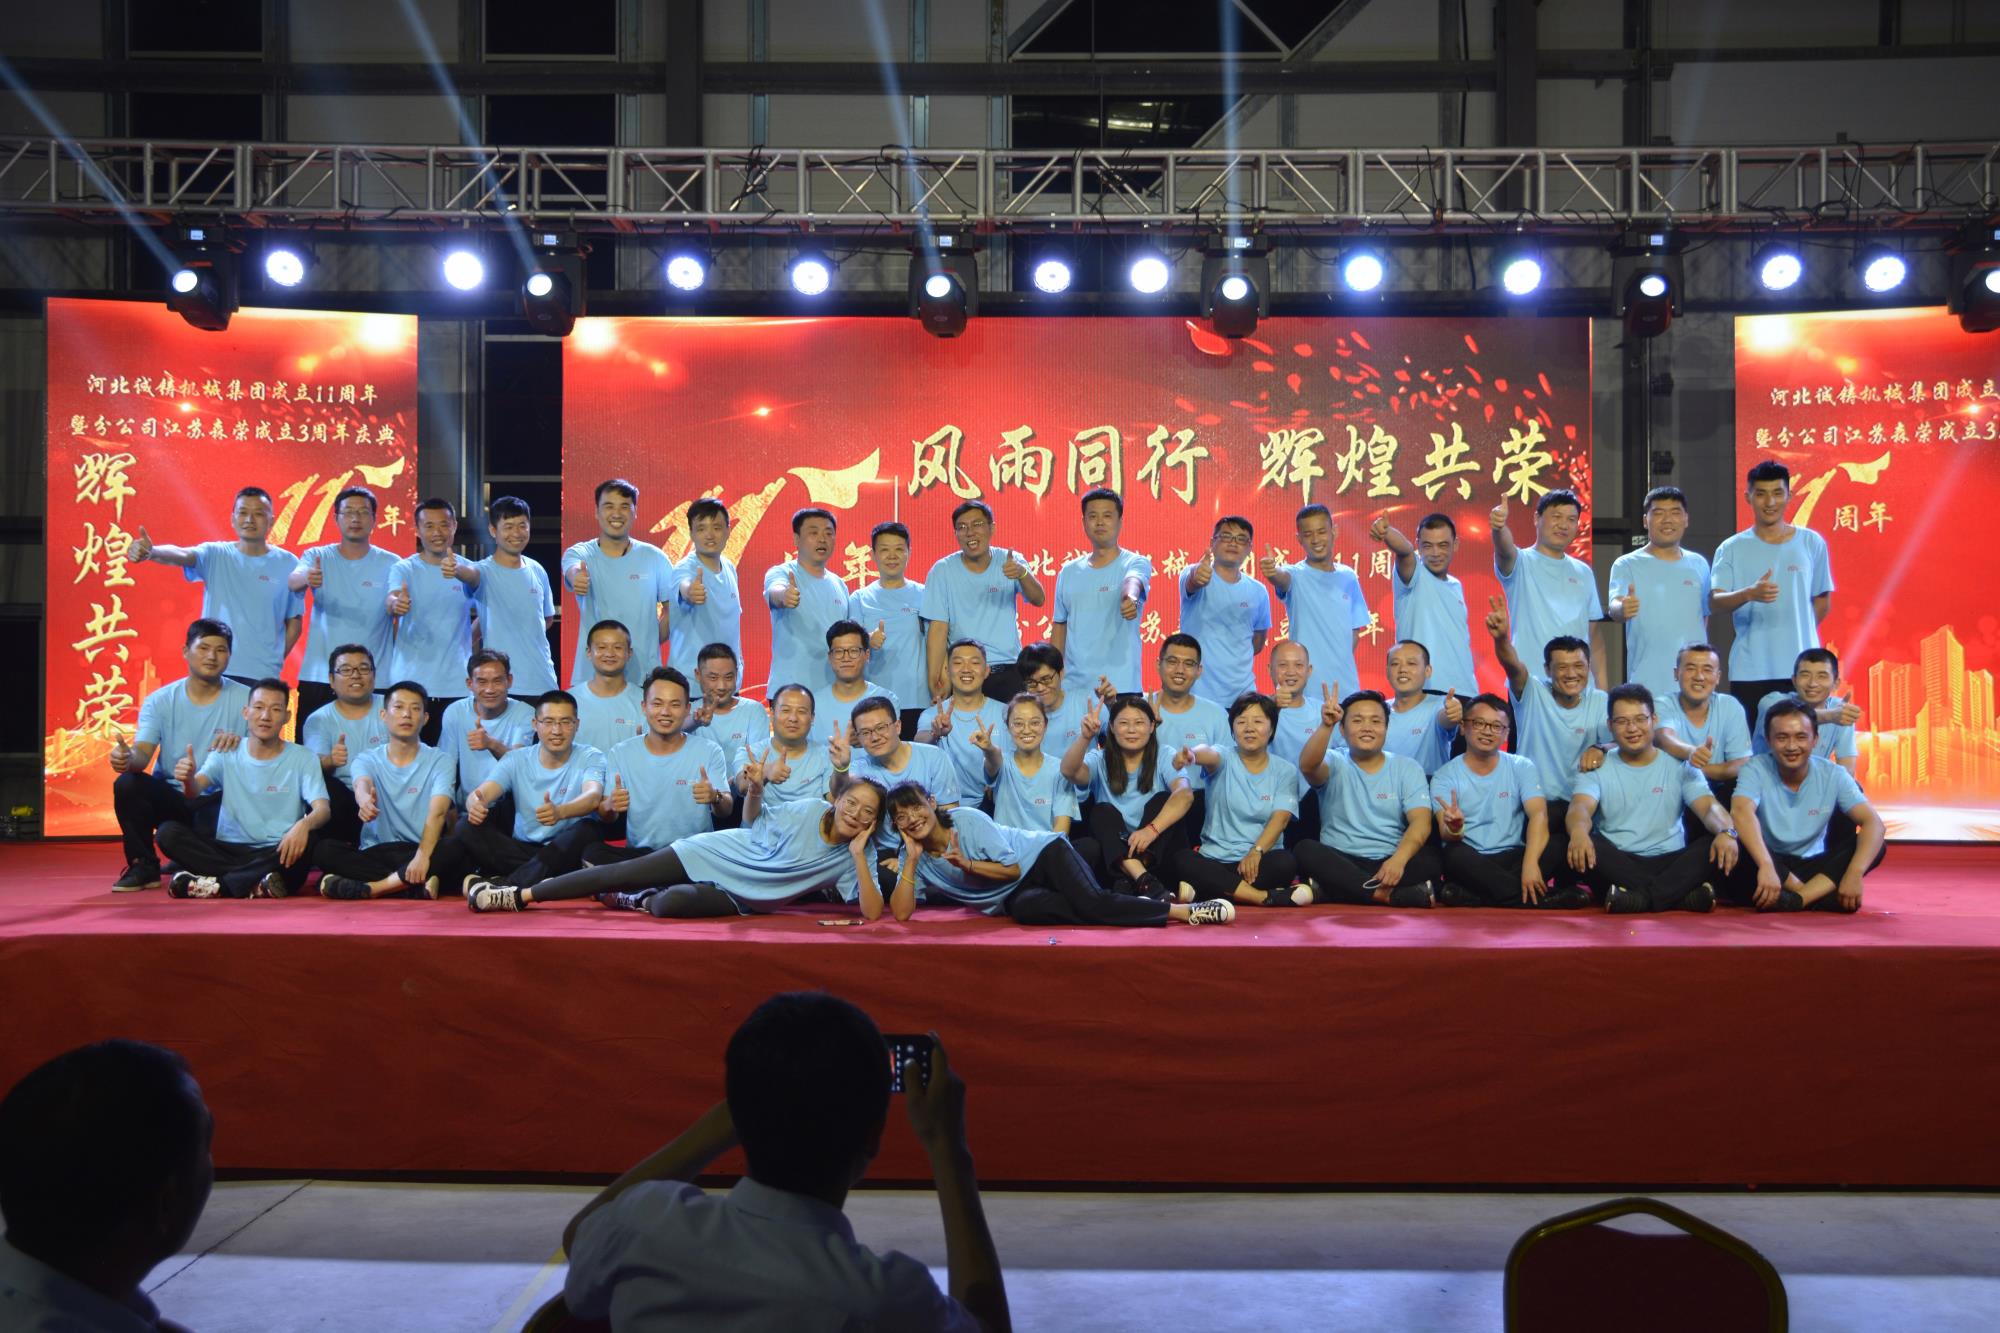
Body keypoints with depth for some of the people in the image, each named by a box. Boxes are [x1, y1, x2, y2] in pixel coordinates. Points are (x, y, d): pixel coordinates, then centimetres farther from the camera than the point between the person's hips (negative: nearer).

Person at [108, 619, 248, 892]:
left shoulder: (244, 699, -1)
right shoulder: (160, 701, 2)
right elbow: (142, 752, -11)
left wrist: (239, 741, -32)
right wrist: (127, 757, -37)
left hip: (218, 800, -1)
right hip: (170, 795, 2)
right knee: (127, 784, -28)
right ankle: (143, 865, -5)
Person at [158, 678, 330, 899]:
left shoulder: (302, 758, 2)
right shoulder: (227, 754, 7)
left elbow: (322, 809, -11)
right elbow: (195, 789, -9)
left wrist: (304, 824, -35)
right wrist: (188, 779, -35)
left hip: (276, 853, -2)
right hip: (228, 849, 2)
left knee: (308, 840, -32)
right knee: (170, 832, -19)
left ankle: (219, 884, -24)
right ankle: (255, 885, -28)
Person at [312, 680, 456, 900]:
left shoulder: (440, 761, 1)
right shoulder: (367, 759, 7)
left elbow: (437, 812, -15)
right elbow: (362, 785, -18)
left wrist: (422, 856, -35)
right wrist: (365, 799, -45)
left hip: (420, 850, -2)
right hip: (373, 854, 2)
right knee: (325, 849, -25)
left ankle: (371, 887, -28)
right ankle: (417, 885, -29)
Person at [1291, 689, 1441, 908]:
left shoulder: (1408, 768, 8)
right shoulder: (1335, 762, 6)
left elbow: (1420, 821, -7)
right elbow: (1308, 766, -20)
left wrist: (1399, 859, -27)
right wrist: (1325, 725, -38)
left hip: (1389, 863, 1)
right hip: (1340, 863, -1)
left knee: (1431, 858, -28)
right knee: (1305, 850, -29)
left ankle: (1324, 892, -32)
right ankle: (1391, 895, -33)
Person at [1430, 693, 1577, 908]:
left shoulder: (1522, 768, 5)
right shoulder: (1445, 777, 0)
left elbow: (1538, 815, -12)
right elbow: (1446, 836, -12)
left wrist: (1530, 863, -30)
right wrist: (1454, 828, -39)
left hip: (1512, 858, 2)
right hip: (1469, 863, -2)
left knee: (1552, 849, -26)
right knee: (1455, 854, -35)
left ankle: (1471, 896, -29)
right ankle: (1544, 897, -29)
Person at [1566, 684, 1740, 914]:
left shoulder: (1679, 766, 10)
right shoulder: (1597, 768, 6)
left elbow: (1709, 807, -5)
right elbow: (1580, 807, -13)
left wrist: (1726, 832, -31)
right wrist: (1578, 830, -39)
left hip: (1670, 863, 1)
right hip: (1617, 865, -1)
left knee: (1719, 849, -26)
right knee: (1584, 844, -33)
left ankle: (1640, 897, -35)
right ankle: (1681, 895, -33)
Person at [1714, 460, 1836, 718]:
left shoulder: (1812, 543, 6)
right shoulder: (1731, 549, 2)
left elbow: (1822, 601, 16)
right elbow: (1716, 601, -10)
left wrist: (1797, 634, 8)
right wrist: (1749, 594, -27)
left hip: (1802, 668, 1)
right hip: (1748, 671, -1)